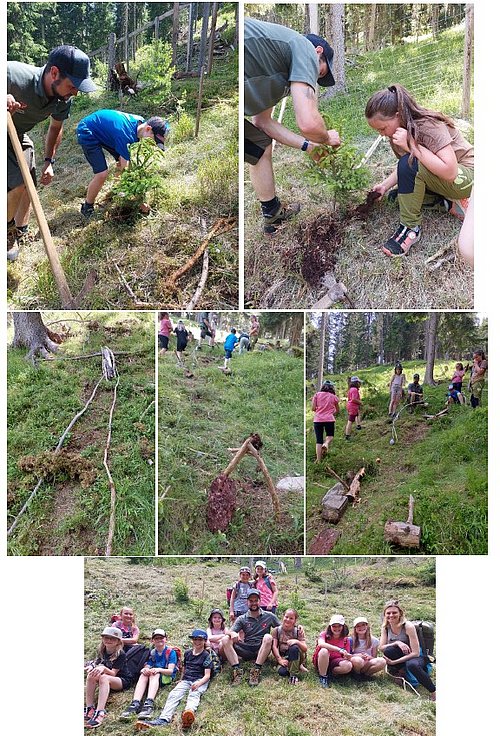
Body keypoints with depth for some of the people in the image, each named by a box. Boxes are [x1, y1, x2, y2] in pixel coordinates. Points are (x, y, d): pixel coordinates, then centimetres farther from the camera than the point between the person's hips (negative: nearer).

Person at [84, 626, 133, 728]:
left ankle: (100, 712, -50)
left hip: (123, 681, -5)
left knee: (104, 677, -37)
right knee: (91, 676, -25)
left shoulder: (120, 654, -13)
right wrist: (91, 667, -26)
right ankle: (89, 709, -31)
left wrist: (103, 668, -38)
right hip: (106, 681, 6)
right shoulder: (102, 652, 6)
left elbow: (113, 673, -20)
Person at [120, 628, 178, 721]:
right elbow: (147, 666, 4)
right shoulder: (152, 653, 15)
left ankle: (149, 703, -56)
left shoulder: (171, 652, 1)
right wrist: (145, 669, -21)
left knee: (154, 674, -34)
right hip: (153, 676, 4)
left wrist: (159, 669, -28)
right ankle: (135, 704, -46)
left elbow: (170, 670, -9)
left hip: (167, 678, -4)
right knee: (143, 674, -27)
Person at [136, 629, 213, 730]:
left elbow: (207, 675, -3)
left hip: (200, 680, -5)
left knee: (194, 694, -38)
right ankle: (164, 719, -52)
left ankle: (189, 712, -74)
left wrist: (199, 683, -22)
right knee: (174, 694, -27)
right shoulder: (188, 653, 23)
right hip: (186, 680, 5)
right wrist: (181, 680, 16)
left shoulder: (206, 655, 6)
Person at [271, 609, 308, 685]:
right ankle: (298, 667, -4)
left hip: (296, 656, -1)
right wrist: (280, 660, -18)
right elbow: (274, 646, -4)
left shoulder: (299, 629, -1)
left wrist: (297, 642, -29)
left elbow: (305, 649, -9)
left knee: (294, 647, -36)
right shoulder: (277, 630, 3)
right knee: (281, 671, -33)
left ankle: (294, 674, -22)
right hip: (283, 656, 1)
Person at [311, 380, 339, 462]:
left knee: (319, 440, 8)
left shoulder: (317, 394, 5)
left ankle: (318, 460, 1)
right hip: (329, 420, -1)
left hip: (318, 420, 1)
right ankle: (326, 444, -14)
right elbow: (337, 410, 14)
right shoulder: (334, 397, 6)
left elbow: (313, 408, 0)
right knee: (330, 436, 20)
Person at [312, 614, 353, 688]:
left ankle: (329, 673, -6)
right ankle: (322, 676, -20)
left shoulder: (345, 640, 0)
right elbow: (321, 644, -34)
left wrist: (347, 657, -26)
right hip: (320, 661, -2)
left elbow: (345, 657, 1)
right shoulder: (324, 634, -10)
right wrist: (340, 650, -41)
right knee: (324, 651, -36)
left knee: (348, 666, -30)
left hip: (335, 662, 3)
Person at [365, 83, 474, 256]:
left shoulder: (429, 126, -27)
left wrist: (411, 144, -35)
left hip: (467, 177, -9)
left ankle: (410, 228, -21)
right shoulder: (399, 127, -3)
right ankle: (449, 203, 0)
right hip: (438, 176, 9)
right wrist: (385, 185, -9)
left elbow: (449, 172, -35)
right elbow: (404, 167, 7)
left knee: (409, 164, -30)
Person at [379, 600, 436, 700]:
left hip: (419, 657, -4)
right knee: (388, 651, -30)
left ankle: (434, 692, -25)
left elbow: (415, 653, -24)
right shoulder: (386, 627, -5)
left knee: (411, 664, -41)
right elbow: (381, 648, -11)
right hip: (403, 656, 4)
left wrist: (394, 662, -27)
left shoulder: (408, 626, -22)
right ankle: (401, 671, -5)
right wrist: (397, 643, -28)